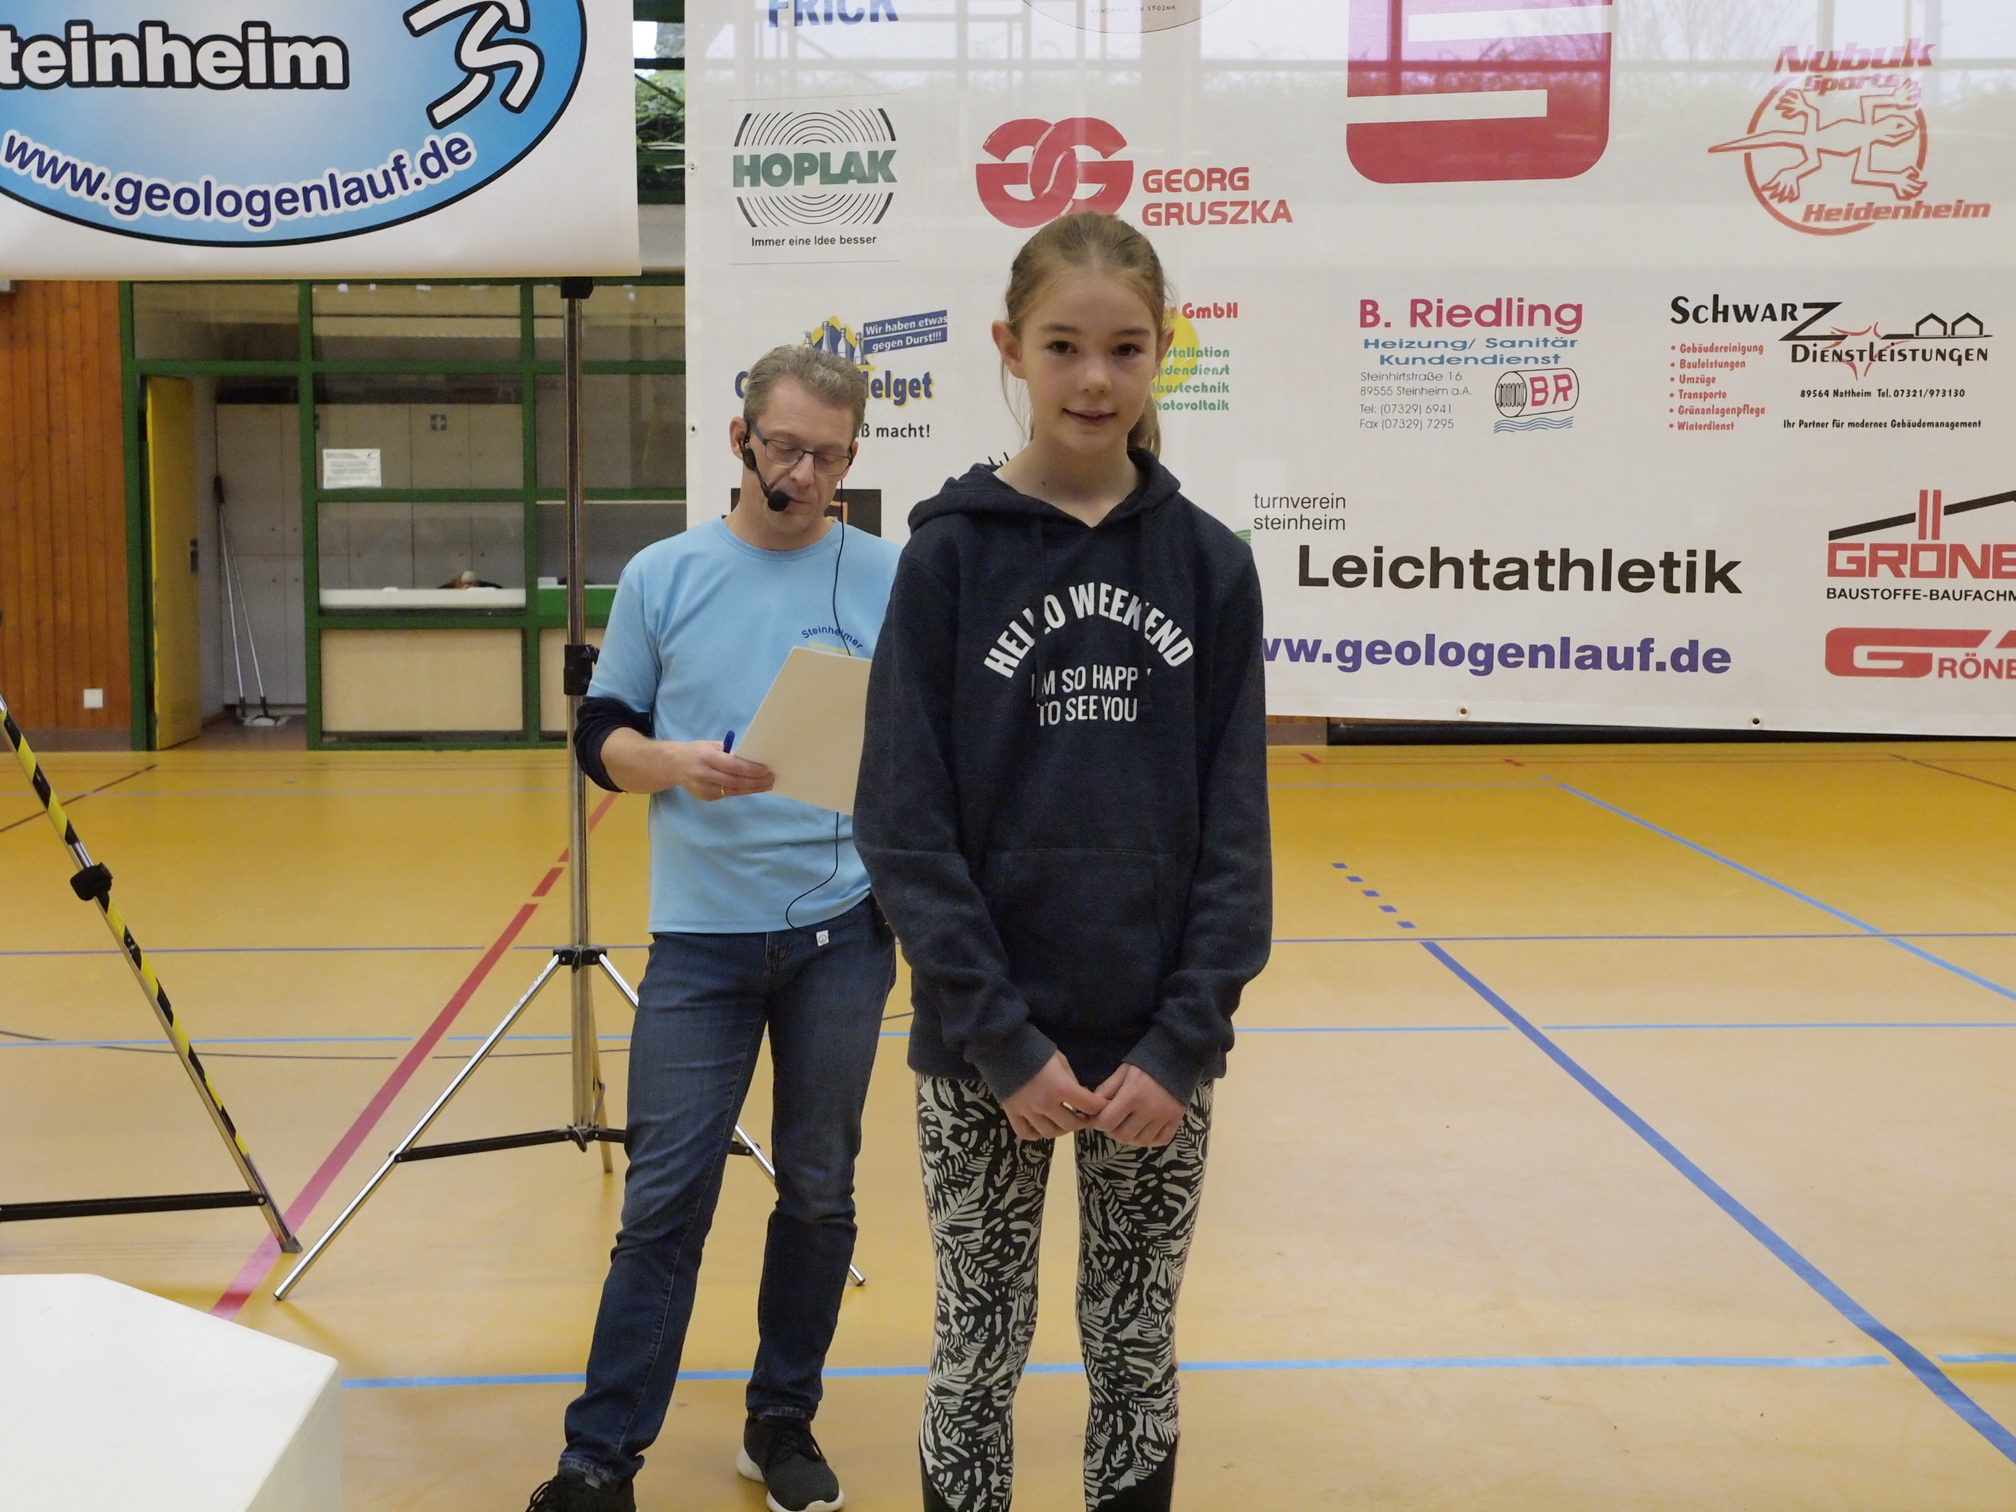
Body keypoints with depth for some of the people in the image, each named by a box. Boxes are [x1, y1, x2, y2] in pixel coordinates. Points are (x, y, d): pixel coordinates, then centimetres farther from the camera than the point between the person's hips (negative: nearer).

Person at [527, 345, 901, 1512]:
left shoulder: (893, 578, 1)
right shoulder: (664, 576, 3)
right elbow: (601, 735, 6)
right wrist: (674, 763, -14)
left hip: (844, 931, 0)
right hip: (701, 934, 0)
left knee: (819, 1191, 11)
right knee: (666, 1199, 2)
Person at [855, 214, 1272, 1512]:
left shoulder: (1209, 562, 0)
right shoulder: (950, 553, -5)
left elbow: (1236, 831, -1)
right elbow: (905, 828, -8)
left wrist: (1181, 1041, -10)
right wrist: (1003, 1041, -14)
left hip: (1158, 1048, 2)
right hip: (984, 1048, -1)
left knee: (1138, 1353, 14)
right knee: (981, 1350, 11)